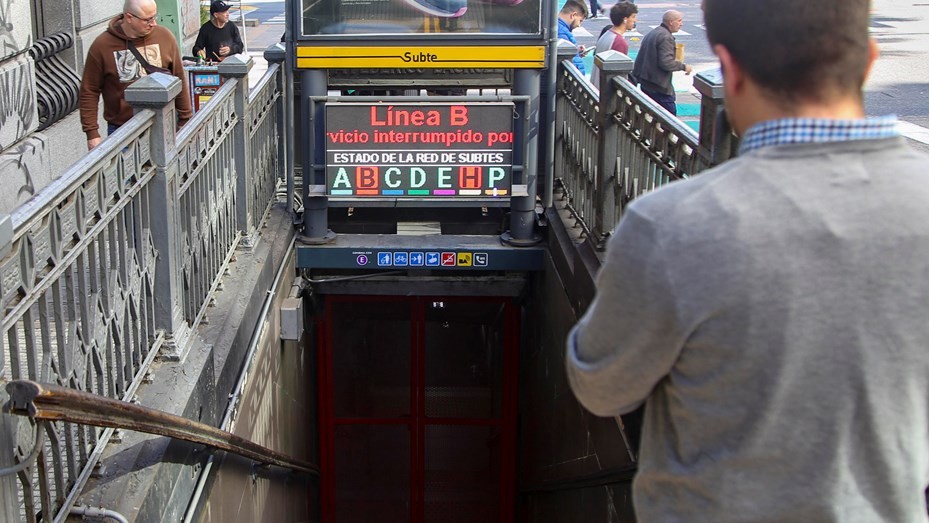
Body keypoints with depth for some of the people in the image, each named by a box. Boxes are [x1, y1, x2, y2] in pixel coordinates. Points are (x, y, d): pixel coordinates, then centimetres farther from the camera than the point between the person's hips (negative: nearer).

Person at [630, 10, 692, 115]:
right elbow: (666, 62, -24)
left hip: (645, 81, 10)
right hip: (659, 86, -10)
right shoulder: (666, 37, -17)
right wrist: (683, 66, -11)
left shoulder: (652, 33, 15)